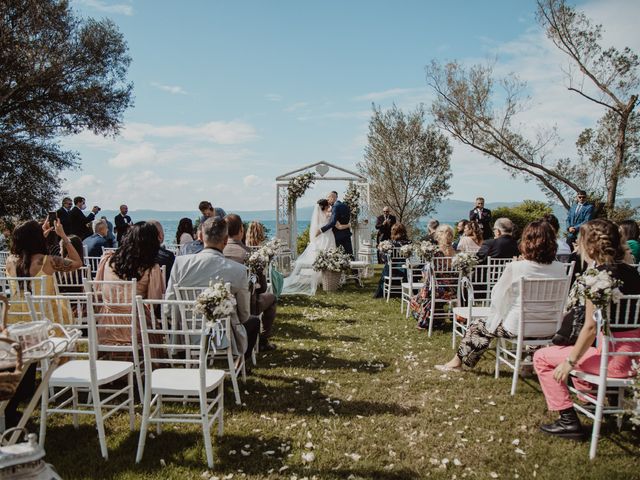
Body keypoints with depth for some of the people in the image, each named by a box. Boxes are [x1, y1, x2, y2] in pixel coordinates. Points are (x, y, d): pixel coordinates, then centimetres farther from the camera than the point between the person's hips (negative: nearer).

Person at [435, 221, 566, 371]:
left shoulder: (515, 268, -19)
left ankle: (457, 362, 32)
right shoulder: (561, 269, -7)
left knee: (477, 326, 18)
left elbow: (497, 295, -7)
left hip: (518, 327, -5)